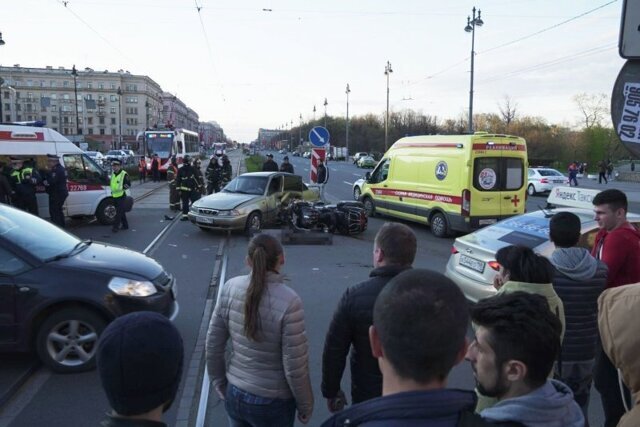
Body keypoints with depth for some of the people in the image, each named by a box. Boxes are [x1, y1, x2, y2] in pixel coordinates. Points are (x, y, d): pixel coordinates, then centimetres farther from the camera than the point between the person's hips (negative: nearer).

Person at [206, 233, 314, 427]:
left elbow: (213, 345, -2)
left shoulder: (230, 288, -11)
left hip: (234, 394, 4)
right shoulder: (289, 301, -24)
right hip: (272, 402, -4)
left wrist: (218, 382, 14)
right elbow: (295, 367, -19)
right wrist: (305, 405, -3)